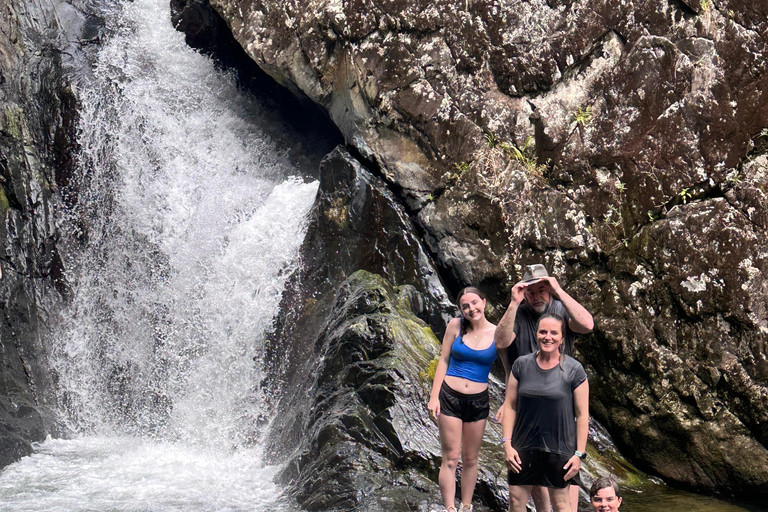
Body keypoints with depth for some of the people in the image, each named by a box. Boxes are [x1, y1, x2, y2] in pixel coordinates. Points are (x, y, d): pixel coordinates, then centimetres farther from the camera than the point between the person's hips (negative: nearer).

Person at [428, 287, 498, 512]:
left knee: (470, 459, 11)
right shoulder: (455, 326, -2)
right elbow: (443, 361, 3)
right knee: (451, 458, -3)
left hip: (478, 401, 1)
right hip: (450, 397, -1)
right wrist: (434, 396, -2)